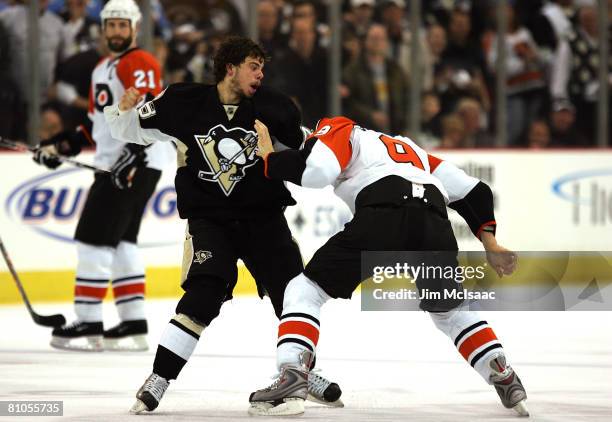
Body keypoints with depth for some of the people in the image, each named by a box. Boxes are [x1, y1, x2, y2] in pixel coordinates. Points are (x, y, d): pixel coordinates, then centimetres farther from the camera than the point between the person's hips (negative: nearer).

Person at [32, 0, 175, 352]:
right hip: (114, 164, 10)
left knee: (95, 238, -10)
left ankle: (89, 324, -8)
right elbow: (99, 122, 26)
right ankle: (134, 325, 12)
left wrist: (134, 152, -32)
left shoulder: (140, 64, -10)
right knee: (119, 242, 10)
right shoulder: (103, 69, 21)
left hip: (138, 163, -10)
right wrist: (63, 145, 18)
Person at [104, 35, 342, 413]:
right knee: (204, 296, -21)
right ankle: (159, 380, -14)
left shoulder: (274, 108, -4)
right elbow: (132, 129, 0)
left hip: (264, 218, 3)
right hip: (210, 221, -3)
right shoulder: (185, 103, -9)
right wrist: (125, 111, -20)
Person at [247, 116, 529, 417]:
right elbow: (471, 190, 35)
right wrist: (489, 243, 32)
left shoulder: (339, 129, 26)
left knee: (305, 291, 9)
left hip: (383, 218, -5)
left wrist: (270, 159, 19)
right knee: (449, 310, 31)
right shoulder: (409, 148, 43)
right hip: (435, 224, 5)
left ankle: (291, 380, -11)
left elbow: (317, 170, 4)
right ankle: (505, 380, 18)